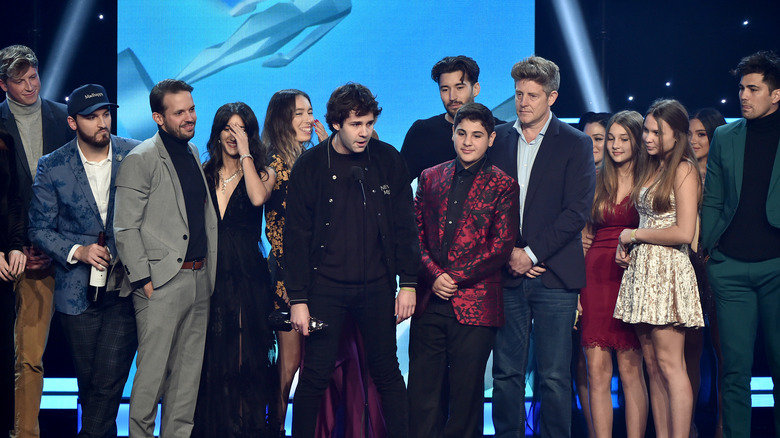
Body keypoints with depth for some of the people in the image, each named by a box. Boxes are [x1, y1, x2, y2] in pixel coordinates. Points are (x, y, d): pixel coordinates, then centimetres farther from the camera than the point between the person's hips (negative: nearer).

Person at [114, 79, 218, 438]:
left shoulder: (193, 153, 15)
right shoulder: (140, 159, -7)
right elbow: (125, 228, -10)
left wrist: (211, 267, 13)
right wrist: (142, 279, -13)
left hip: (199, 279, 7)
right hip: (162, 283, -7)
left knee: (189, 369, 11)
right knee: (153, 370, -5)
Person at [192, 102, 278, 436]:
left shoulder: (262, 173, 5)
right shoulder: (202, 174, 11)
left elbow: (258, 197, -18)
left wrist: (245, 152, -11)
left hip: (246, 274, -2)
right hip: (208, 273, 2)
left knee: (246, 354, -1)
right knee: (210, 355, 5)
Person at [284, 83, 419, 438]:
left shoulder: (387, 160, 1)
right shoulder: (310, 166, -3)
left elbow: (404, 226, 6)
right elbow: (297, 236, -2)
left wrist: (408, 283, 1)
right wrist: (298, 299, -5)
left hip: (377, 287, 2)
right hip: (326, 288, -1)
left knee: (387, 372, 7)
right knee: (315, 375, 0)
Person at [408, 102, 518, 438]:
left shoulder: (503, 186, 2)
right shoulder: (430, 178, 13)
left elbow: (502, 246, -5)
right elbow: (416, 234, 8)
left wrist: (455, 277, -11)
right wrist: (434, 275, -8)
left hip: (475, 306, -3)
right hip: (429, 302, 3)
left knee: (466, 393, 2)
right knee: (423, 389, 4)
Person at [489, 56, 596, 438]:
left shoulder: (576, 144, 2)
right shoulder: (498, 139, 10)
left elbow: (576, 212, -5)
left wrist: (531, 253, -10)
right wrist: (507, 252, -4)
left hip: (554, 275, -2)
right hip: (507, 273, 3)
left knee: (554, 375, -1)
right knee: (506, 373, 4)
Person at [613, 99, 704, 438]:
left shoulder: (683, 170, -7)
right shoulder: (650, 168, 18)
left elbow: (684, 232, -16)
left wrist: (634, 235, -7)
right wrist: (626, 246, 6)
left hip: (667, 270, -8)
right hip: (642, 269, 8)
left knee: (670, 365, -10)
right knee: (653, 366, 6)